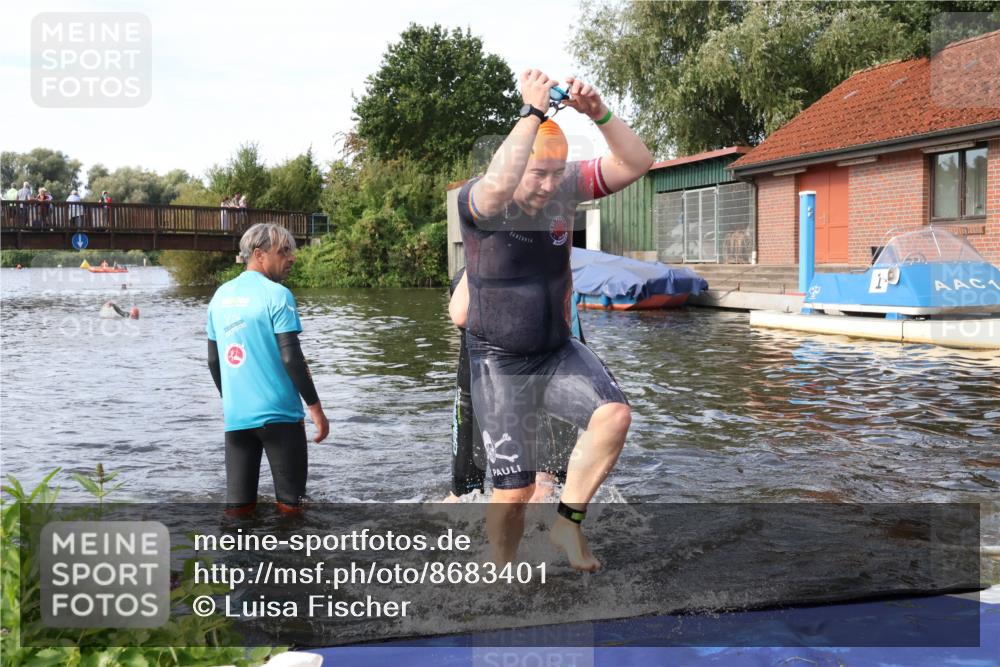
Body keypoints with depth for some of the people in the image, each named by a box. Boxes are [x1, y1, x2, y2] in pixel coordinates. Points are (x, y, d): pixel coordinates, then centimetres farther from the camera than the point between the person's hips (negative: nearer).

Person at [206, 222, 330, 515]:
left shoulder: (221, 296, 10)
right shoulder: (277, 294, -11)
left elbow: (213, 360, 15)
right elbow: (290, 358, -16)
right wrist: (315, 407, -10)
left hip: (235, 414, 6)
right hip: (278, 412, -6)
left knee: (237, 505, 7)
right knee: (290, 503, 5)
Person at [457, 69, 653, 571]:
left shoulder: (567, 186, -5)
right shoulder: (478, 201, -19)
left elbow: (637, 163, -14)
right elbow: (497, 186, -44)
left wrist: (599, 114, -29)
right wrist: (532, 113, -39)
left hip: (559, 351, 4)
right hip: (501, 364, -4)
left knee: (614, 414, -24)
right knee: (515, 489, 1)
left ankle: (567, 522, -3)